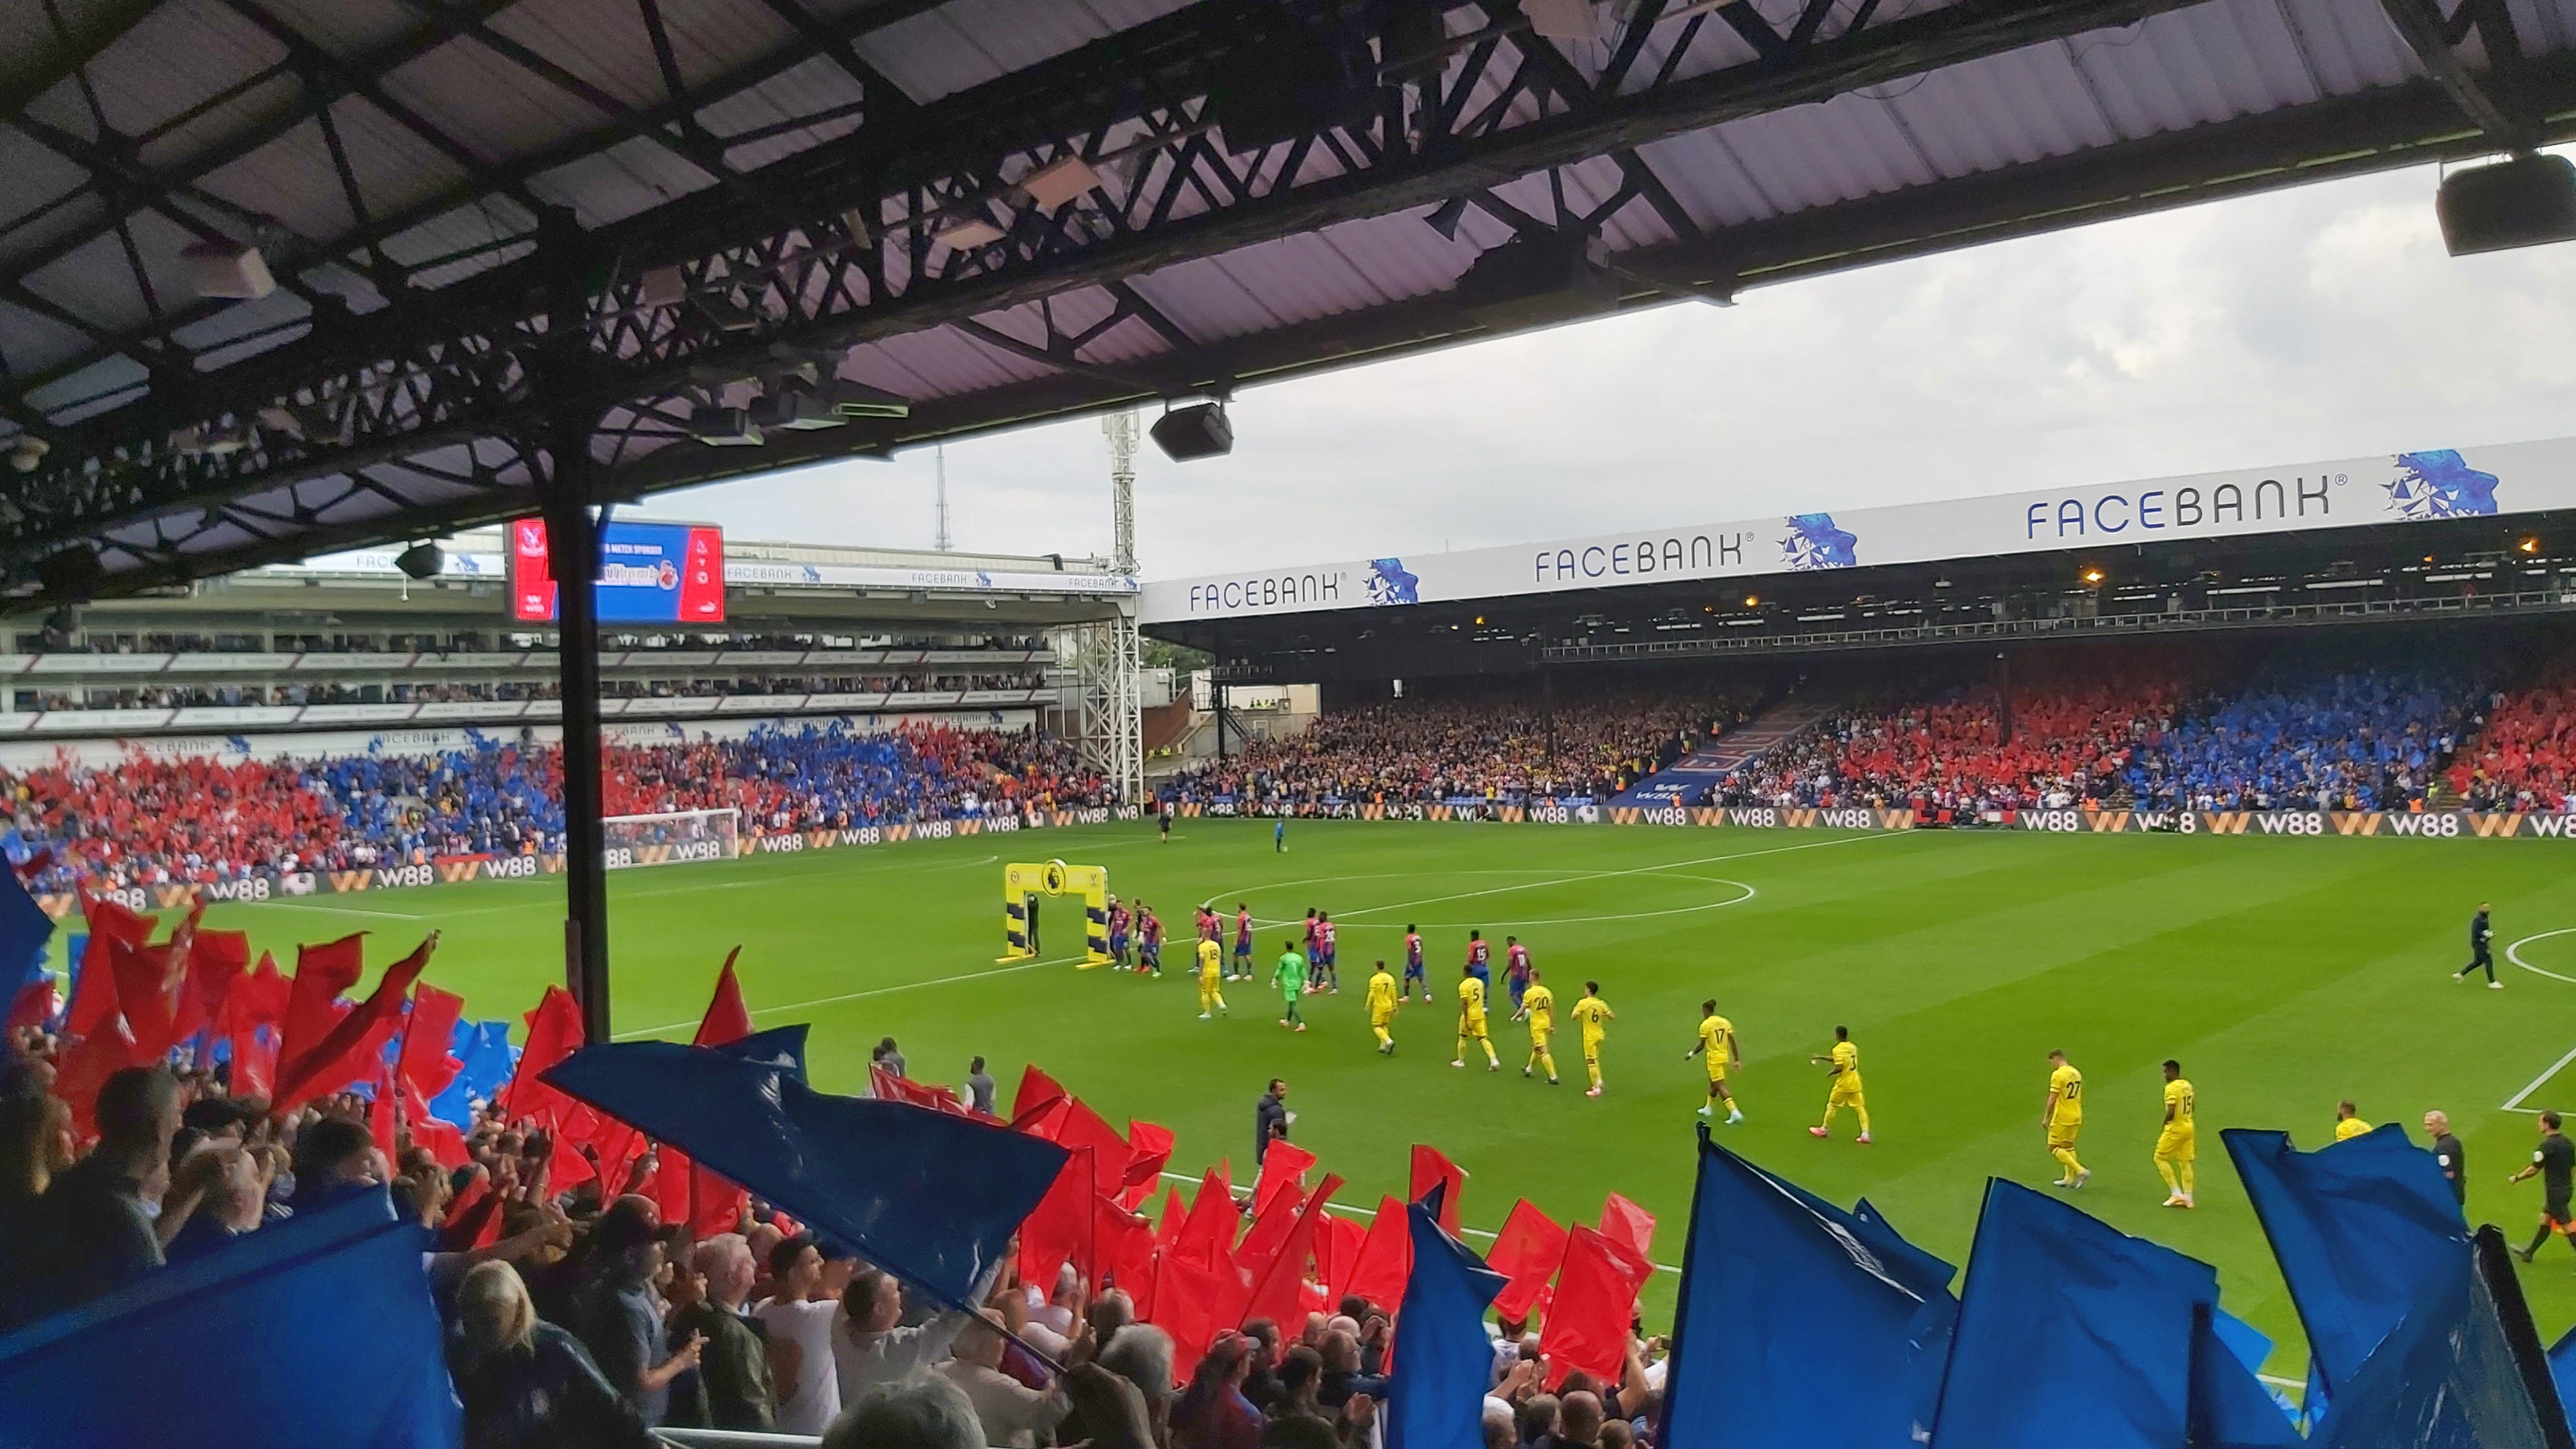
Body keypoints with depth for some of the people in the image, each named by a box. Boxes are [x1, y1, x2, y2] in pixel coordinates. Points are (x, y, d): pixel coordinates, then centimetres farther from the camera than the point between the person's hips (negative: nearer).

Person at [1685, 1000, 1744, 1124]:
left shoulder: (1705, 1025, -14)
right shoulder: (1724, 1022, 4)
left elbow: (1701, 1045, -12)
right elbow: (1733, 1042, 3)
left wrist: (1690, 1054, 4)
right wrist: (1737, 1060, 7)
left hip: (1714, 1058, -7)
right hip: (1724, 1057, 8)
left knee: (1720, 1086, -4)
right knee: (1713, 1082, 24)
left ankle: (1735, 1113, -14)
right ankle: (1708, 1108, 39)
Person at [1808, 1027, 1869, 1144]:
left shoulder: (1838, 1049, -14)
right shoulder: (1852, 1047, 10)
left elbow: (1839, 1067, -24)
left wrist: (1831, 1073, -4)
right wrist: (1821, 1058, 24)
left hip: (1843, 1083, -6)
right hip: (1855, 1083, 6)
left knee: (1832, 1106, 10)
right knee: (1860, 1107, 5)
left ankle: (1824, 1129, 23)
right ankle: (1865, 1133, -2)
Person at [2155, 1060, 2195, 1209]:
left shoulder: (2171, 1088, -19)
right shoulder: (2187, 1085, 8)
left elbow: (2170, 1113, -23)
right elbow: (2191, 1107, 18)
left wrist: (2164, 1124, -7)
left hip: (2175, 1129, -8)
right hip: (2188, 1128, 8)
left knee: (2160, 1158, 3)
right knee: (2185, 1162, 11)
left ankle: (2176, 1193, 0)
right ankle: (2188, 1198, 12)